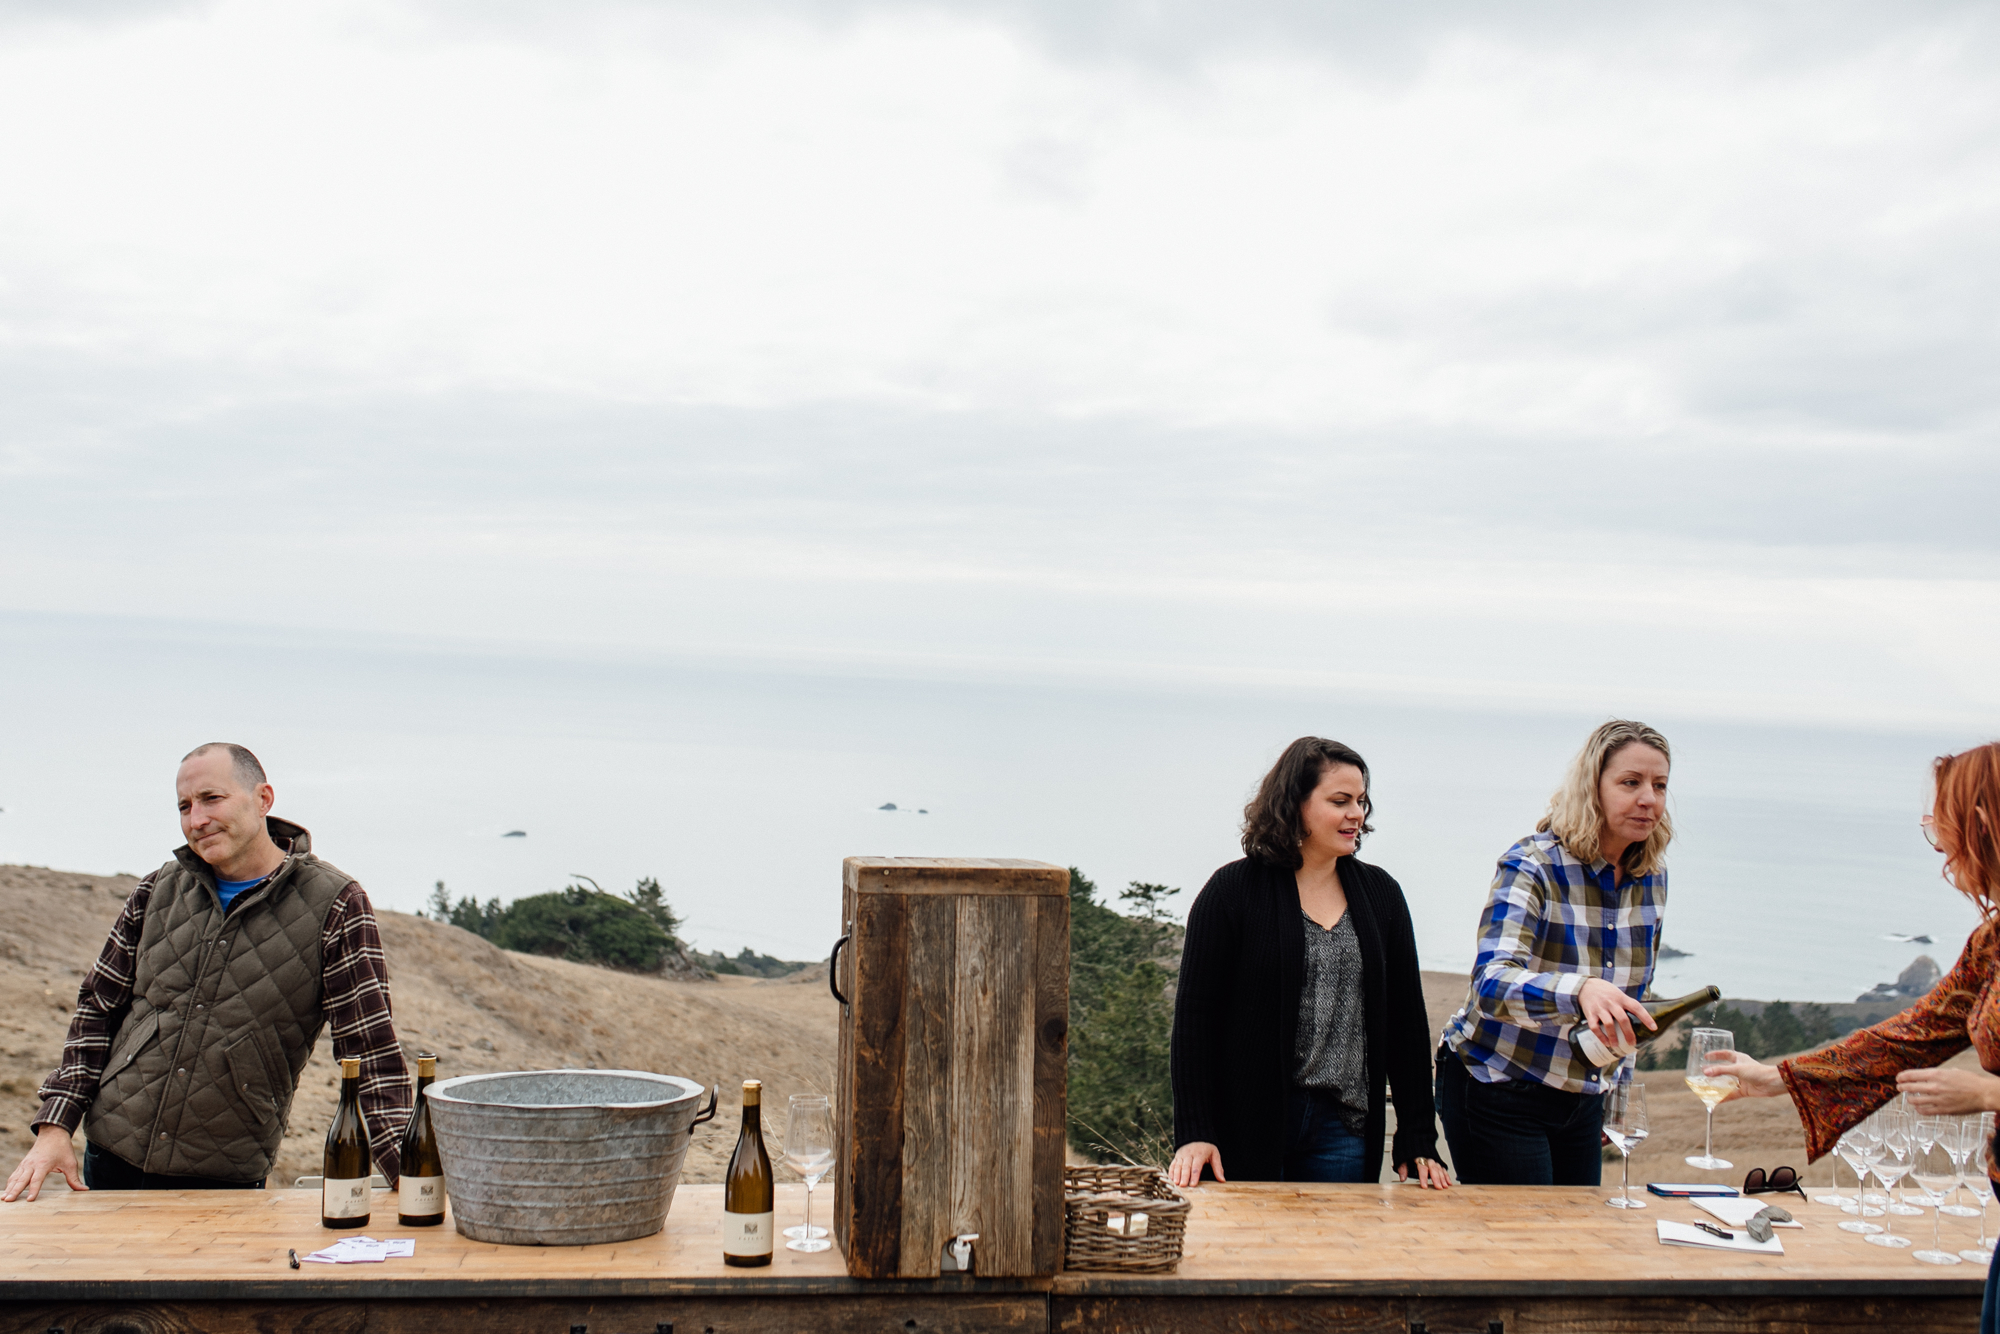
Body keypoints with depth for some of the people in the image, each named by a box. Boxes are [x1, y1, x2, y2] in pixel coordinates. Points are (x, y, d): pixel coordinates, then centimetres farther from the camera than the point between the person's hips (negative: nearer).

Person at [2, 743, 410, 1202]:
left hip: (227, 1180, -3)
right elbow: (98, 1007, 13)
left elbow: (370, 1047, -10)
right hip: (112, 1160, 4)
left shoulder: (334, 905, -7)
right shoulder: (158, 891, 6)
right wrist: (55, 1125, 3)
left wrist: (406, 1169, -20)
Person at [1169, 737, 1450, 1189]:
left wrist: (1418, 1142, 5)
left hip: (1343, 1129, 3)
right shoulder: (1232, 891, -3)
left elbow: (1406, 1020, 10)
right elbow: (1194, 1015, -5)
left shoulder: (1380, 894, 9)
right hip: (1248, 1128, -3)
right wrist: (1193, 1133, -13)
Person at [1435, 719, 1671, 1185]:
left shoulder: (1651, 879, 2)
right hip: (1498, 1090, -6)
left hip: (1582, 1099, 6)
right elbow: (1491, 983, -33)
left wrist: (1614, 1088, 19)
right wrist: (1580, 990, -51)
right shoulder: (1531, 867, -18)